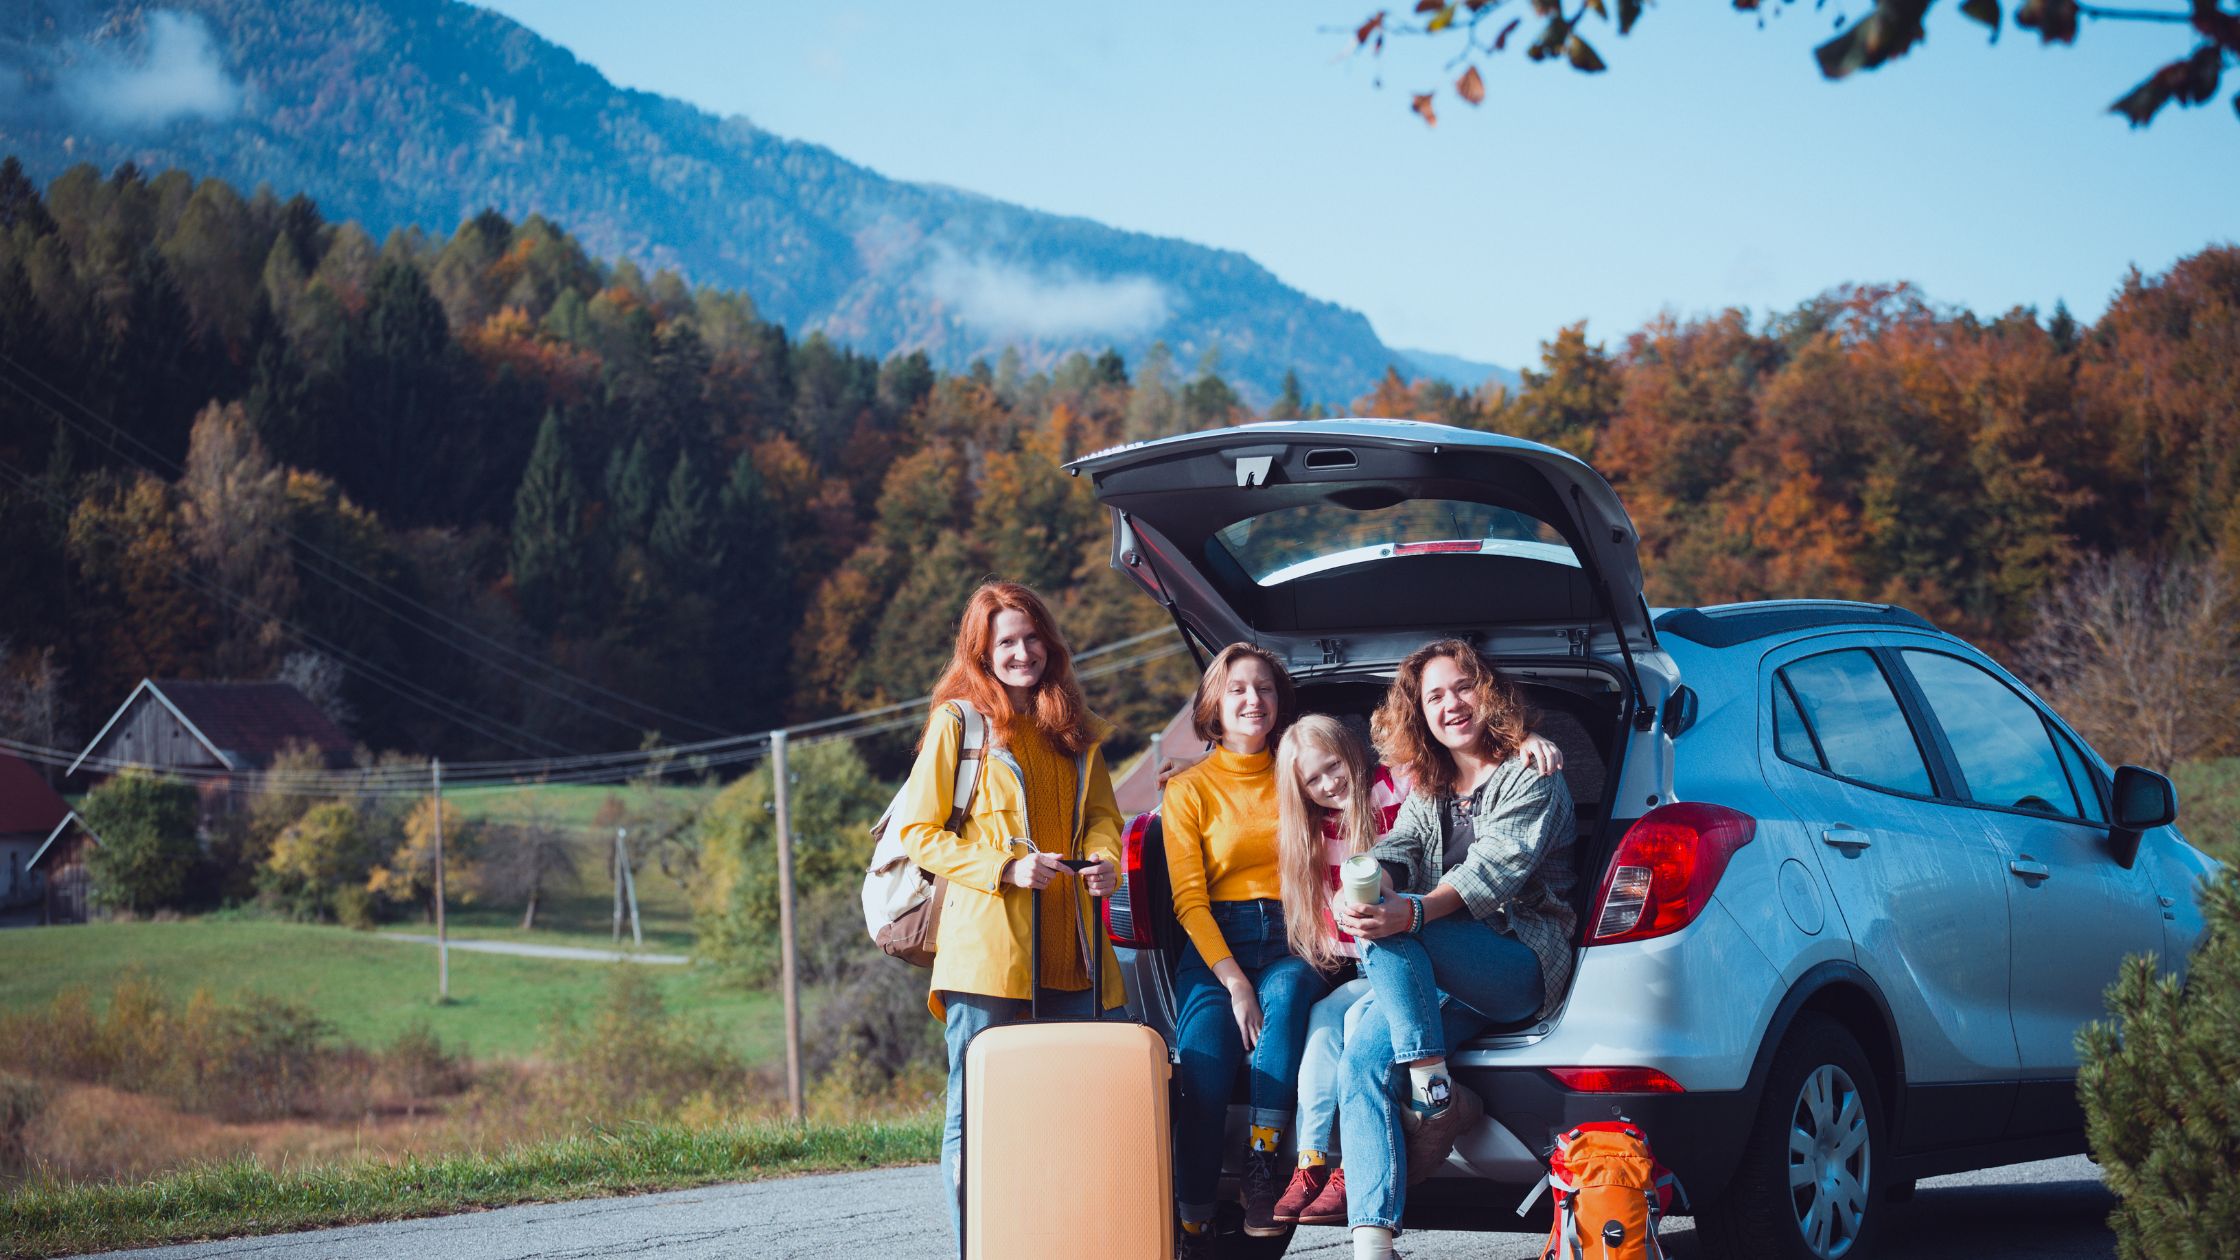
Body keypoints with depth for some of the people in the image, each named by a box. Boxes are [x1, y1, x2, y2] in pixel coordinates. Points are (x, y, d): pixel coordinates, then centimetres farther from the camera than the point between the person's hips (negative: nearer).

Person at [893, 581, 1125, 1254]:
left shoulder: (1074, 729, 16)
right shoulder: (958, 721, 1)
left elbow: (1100, 813, 21)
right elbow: (919, 832, -1)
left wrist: (1104, 859, -3)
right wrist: (1005, 867, -13)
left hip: (1068, 954, 5)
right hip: (986, 951, -5)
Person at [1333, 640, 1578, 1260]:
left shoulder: (1530, 777, 2)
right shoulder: (1427, 790, 23)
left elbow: (1495, 870, -14)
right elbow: (1394, 853, 6)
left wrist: (1411, 914, -32)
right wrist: (1357, 892, -21)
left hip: (1523, 963, -5)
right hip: (1447, 979, 5)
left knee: (1391, 932, -30)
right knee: (1363, 1054, -24)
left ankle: (1437, 1093, -25)